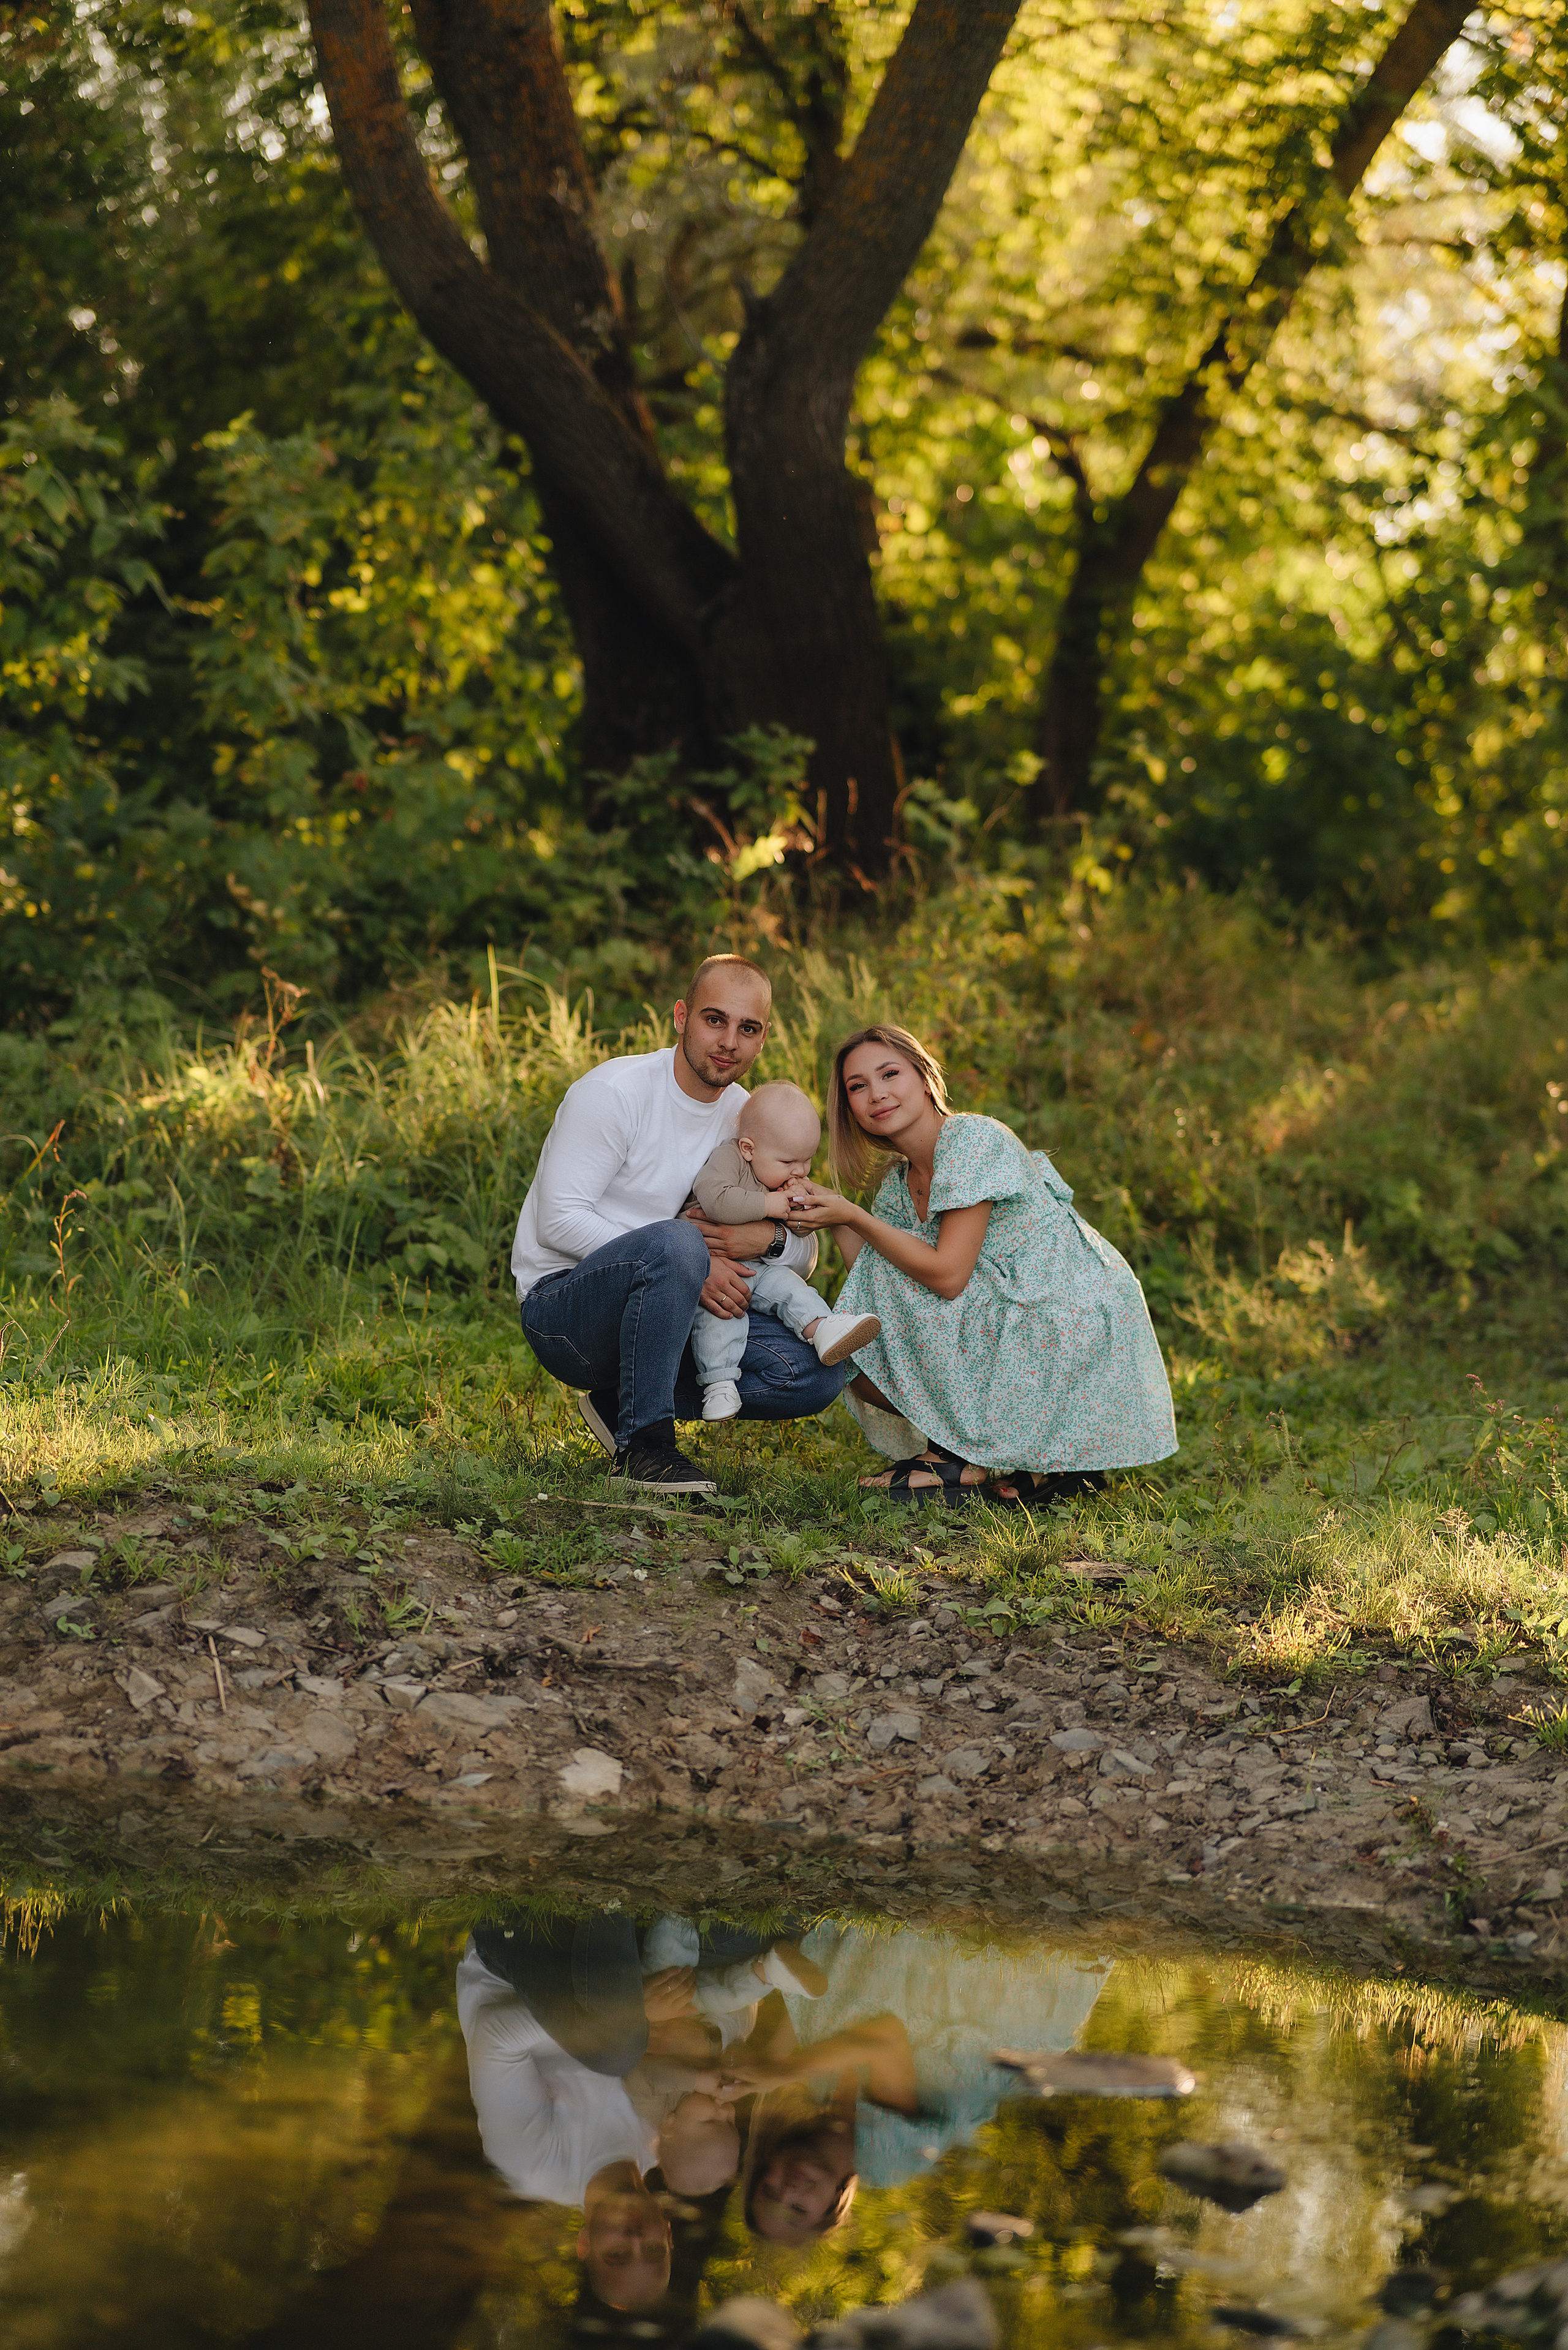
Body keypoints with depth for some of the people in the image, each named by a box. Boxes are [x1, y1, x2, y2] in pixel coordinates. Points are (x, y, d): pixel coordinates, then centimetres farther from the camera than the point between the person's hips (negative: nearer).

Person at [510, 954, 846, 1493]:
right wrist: (692, 1267, -27)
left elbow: (805, 1255, 10)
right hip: (563, 1309, -7)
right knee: (675, 1241, -38)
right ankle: (642, 1441, -24)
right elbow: (558, 1220, -20)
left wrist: (771, 1239, -17)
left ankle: (624, 1403, -1)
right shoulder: (615, 1092, -14)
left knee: (817, 1373, -12)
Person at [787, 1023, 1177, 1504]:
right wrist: (838, 1223, -11)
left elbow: (947, 1275, -22)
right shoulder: (899, 1182, 11)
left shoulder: (973, 1140, -15)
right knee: (865, 1367, 4)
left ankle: (969, 1459, -2)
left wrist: (853, 1215, -16)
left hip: (1078, 1318, -9)